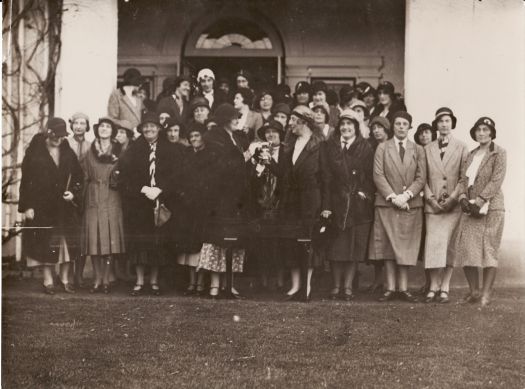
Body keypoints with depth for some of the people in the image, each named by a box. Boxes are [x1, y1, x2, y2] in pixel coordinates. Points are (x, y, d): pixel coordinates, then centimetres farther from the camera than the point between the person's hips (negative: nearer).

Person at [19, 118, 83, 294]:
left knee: (67, 243, 3)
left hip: (65, 206, 3)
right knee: (45, 244, 0)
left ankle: (65, 278, 14)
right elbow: (26, 180, -4)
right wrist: (27, 206, -9)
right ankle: (48, 280, 9)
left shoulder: (68, 153, 7)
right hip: (42, 206, -3)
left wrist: (73, 193, -6)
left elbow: (78, 177, 12)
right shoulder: (34, 152, -3)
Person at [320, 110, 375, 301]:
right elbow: (326, 177, -1)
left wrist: (366, 194, -10)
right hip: (337, 204, 0)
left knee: (354, 248, 1)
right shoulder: (329, 147, 5)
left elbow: (370, 177, 4)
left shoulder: (365, 148, 5)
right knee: (336, 248, 2)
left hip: (359, 206, 0)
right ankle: (336, 286, 11)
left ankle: (348, 287, 8)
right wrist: (326, 205, -7)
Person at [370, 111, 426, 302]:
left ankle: (403, 288, 5)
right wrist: (392, 196, -12)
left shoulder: (418, 150, 11)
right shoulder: (382, 148, 7)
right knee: (388, 246, -1)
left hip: (411, 205, 1)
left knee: (406, 247, 1)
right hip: (386, 204, -1)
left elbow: (421, 178, 2)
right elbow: (378, 175, -2)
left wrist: (406, 195, -12)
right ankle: (390, 288, 3)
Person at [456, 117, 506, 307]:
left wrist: (479, 201, -18)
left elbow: (496, 181, -11)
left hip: (490, 207, -5)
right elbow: (463, 179, 12)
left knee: (489, 249, -3)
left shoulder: (499, 153, -2)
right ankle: (474, 291, 10)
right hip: (470, 208, 6)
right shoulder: (471, 155, 17)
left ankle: (486, 293, 2)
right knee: (466, 249, 0)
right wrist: (463, 198, -6)